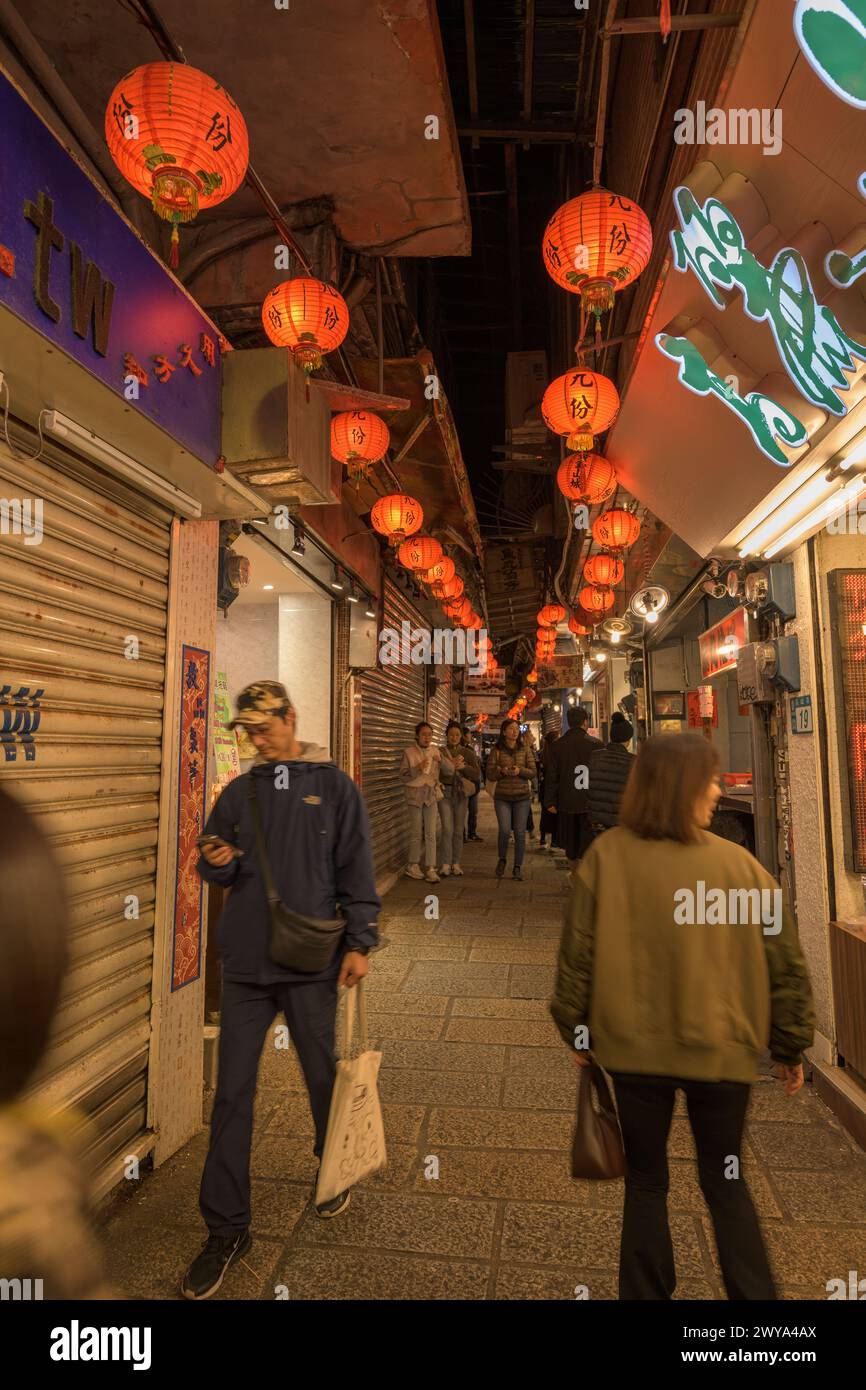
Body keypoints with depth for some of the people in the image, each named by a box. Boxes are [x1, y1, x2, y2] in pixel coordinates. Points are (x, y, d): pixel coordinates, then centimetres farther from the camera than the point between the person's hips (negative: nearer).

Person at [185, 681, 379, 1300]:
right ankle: (227, 1228, 24)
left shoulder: (333, 785, -3)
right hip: (245, 963, 3)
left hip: (311, 963, -2)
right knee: (233, 1091, 7)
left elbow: (356, 870, -4)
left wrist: (359, 942, -8)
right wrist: (216, 864, -11)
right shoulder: (240, 792, 6)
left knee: (322, 1075, 15)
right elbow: (219, 871, 12)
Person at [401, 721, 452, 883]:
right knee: (416, 833, 4)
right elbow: (404, 775, -9)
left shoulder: (435, 751, 6)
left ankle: (431, 869, 1)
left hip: (431, 795, 3)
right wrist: (418, 768, -24)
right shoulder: (408, 752, -4)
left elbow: (451, 769, 1)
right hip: (415, 795, -3)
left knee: (431, 833, -2)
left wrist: (441, 760, -18)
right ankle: (413, 865, 20)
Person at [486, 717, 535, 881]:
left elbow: (533, 773, 3)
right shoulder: (496, 750, 1)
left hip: (522, 796, 2)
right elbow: (490, 775, 0)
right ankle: (502, 859, 16)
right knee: (505, 831, -11)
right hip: (502, 797, -2)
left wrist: (520, 771, -16)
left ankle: (518, 867, 13)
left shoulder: (524, 750, 6)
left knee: (520, 833, 0)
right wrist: (501, 771, -19)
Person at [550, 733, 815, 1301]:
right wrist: (793, 1045, 10)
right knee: (726, 1184, 24)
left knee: (646, 1182, 21)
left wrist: (575, 1029, 6)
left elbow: (578, 954, -9)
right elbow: (785, 965, -5)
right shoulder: (740, 863, -13)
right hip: (721, 1049, 0)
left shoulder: (607, 856, -14)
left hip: (634, 1046, 0)